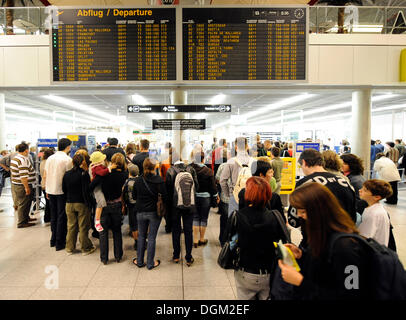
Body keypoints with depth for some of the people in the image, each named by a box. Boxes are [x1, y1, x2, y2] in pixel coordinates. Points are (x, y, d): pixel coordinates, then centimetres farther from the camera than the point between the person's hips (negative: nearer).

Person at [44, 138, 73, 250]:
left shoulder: (50, 158, 7)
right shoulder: (68, 159, -13)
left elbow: (45, 176, 10)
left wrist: (47, 190, 18)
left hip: (51, 191, 6)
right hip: (62, 191, -6)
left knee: (53, 216, 17)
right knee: (62, 217, 4)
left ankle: (53, 240, 27)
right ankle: (60, 243, 10)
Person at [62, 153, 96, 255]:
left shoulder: (66, 174, 1)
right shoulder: (84, 174, -14)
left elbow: (64, 190, 8)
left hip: (69, 204, 4)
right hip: (82, 204, -4)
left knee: (71, 226, 14)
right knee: (83, 227, 5)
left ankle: (70, 248, 24)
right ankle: (86, 248, 15)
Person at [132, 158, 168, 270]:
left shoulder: (138, 180, -5)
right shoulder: (159, 180, -14)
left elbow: (134, 196, 3)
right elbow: (164, 197, -12)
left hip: (141, 212, 2)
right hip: (155, 212, -2)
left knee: (141, 236, 17)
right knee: (152, 237, 8)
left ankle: (139, 261, 27)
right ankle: (150, 263, 17)